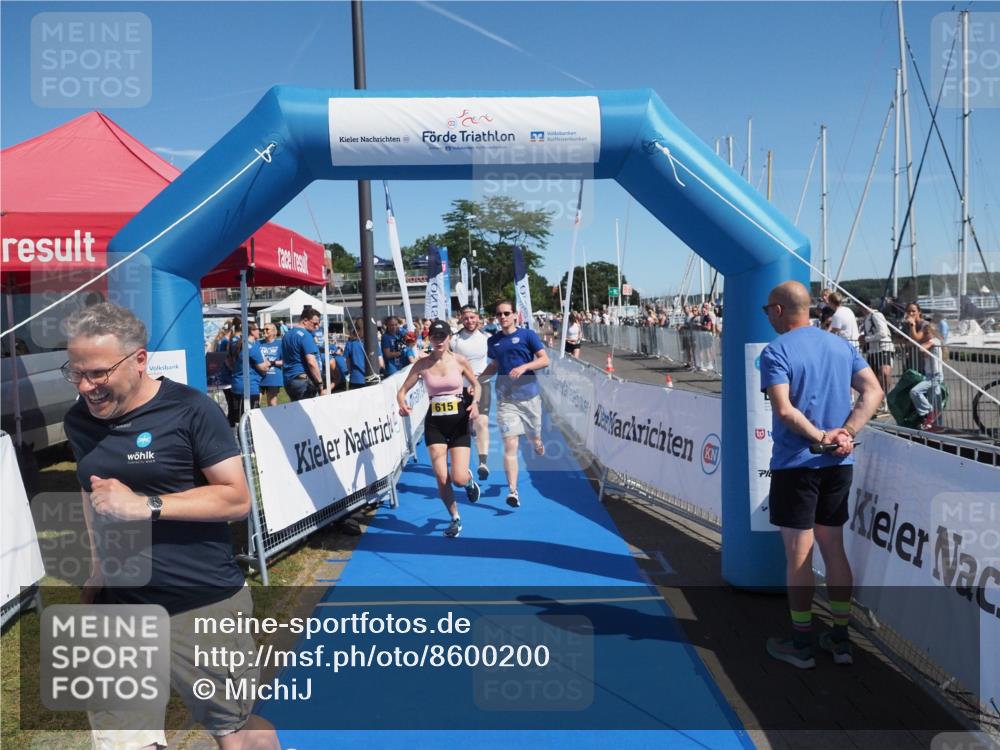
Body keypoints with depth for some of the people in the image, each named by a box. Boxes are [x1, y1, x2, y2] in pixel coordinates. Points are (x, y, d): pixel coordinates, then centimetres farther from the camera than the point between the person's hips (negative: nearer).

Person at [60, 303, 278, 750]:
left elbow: (237, 499, -14)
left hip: (203, 604, -4)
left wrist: (147, 506, -21)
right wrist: (98, 566, 12)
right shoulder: (79, 422, 4)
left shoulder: (190, 409, -13)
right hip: (118, 608, 5)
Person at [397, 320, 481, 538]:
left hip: (459, 422, -1)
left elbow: (476, 384, 10)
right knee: (442, 479, -3)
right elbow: (402, 390, 1)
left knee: (459, 479, -9)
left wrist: (474, 403, -9)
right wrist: (402, 404, -21)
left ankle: (469, 478, 30)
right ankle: (455, 519, 22)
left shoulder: (459, 361, -4)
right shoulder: (422, 364, -3)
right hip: (435, 424, 1)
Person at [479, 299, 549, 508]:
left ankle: (538, 445, 51)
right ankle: (512, 491, -9)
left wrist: (524, 367, -21)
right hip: (506, 399, 2)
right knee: (510, 444, -7)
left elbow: (545, 360, -6)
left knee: (535, 437, 13)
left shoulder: (527, 335, -2)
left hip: (529, 395, -1)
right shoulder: (494, 341, 9)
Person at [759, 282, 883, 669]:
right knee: (834, 550, 15)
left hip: (796, 464, -6)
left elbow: (784, 409, -22)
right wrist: (845, 433, -7)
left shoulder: (775, 351, -11)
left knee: (798, 556, 4)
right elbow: (873, 392, 1)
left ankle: (801, 644, 15)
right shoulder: (841, 345, 9)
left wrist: (823, 438, -13)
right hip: (839, 464, 6)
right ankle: (841, 639, 24)